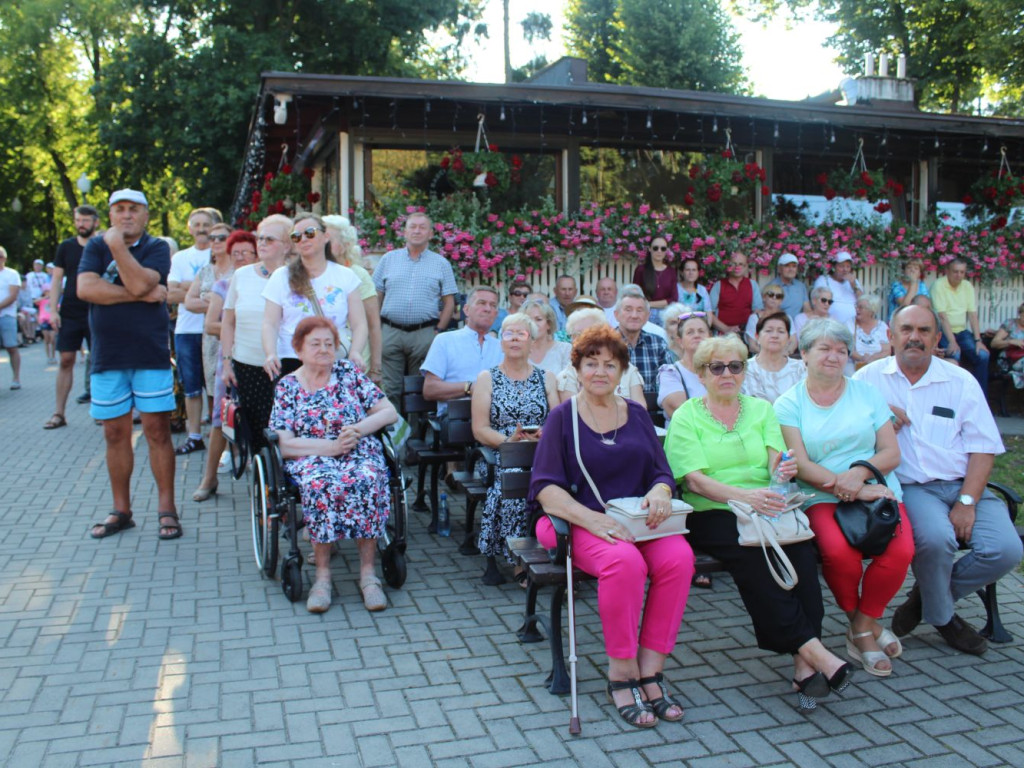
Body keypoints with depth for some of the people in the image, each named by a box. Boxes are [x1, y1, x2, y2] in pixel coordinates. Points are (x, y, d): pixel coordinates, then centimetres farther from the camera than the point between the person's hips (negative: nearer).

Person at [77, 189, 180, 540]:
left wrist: (117, 246, -15)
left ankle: (166, 509, 7)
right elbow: (85, 287, -9)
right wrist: (141, 296, -13)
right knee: (115, 434, 9)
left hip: (150, 355, -3)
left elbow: (139, 283, -17)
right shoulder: (96, 246, 9)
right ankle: (121, 511, 20)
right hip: (107, 356, 3)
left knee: (157, 431, -1)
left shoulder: (157, 248, 1)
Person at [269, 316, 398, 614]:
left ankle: (368, 572, -25)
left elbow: (389, 412, 8)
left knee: (367, 481, -34)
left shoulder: (349, 372, 12)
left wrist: (358, 429, -10)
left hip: (360, 454, 1)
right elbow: (284, 445, -1)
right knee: (322, 485, -36)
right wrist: (329, 446, -13)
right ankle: (322, 574, -24)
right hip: (311, 459, -1)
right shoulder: (287, 386, 9)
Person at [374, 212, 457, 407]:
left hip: (425, 333, 0)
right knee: (389, 389, -1)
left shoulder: (441, 264, 10)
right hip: (390, 332, 1)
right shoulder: (388, 259, 12)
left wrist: (438, 330, -4)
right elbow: (375, 297, 10)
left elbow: (449, 302, 7)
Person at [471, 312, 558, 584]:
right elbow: (480, 429, 1)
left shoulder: (546, 378, 17)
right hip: (500, 457, -1)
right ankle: (519, 561, -21)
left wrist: (543, 434, -16)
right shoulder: (487, 378, 12)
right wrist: (509, 440, -16)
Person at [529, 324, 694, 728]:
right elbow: (545, 487, -5)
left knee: (679, 557, -27)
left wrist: (660, 493, -13)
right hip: (585, 523, -3)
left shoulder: (637, 414, 16)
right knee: (625, 562, -34)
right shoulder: (563, 417, 4)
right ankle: (621, 672, -16)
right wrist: (594, 518, -20)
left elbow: (662, 473, 12)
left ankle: (649, 668, -16)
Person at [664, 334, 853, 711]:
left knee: (801, 545, -30)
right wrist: (743, 495, -26)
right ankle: (811, 648, -31)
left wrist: (784, 470, -22)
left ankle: (805, 665, -32)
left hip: (766, 508, 3)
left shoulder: (761, 409, 18)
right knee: (751, 554, -34)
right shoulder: (686, 417, 5)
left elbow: (776, 463, 4)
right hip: (711, 513, -3)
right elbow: (694, 481, -9)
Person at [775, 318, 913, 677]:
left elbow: (891, 452, 8)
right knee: (840, 552, -32)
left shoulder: (867, 393, 15)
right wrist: (851, 490, -16)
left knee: (900, 550, -26)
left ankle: (863, 623, 1)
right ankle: (863, 625, 0)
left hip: (877, 489, 3)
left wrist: (860, 472, -14)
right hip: (822, 498, -2)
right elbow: (800, 465, -4)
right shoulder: (789, 404, 6)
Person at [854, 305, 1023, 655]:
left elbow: (984, 447, 4)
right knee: (937, 538, -32)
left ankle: (928, 595, 8)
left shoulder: (961, 381, 9)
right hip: (911, 487, -3)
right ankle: (942, 617, 0)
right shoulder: (869, 378, 7)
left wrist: (967, 501, -9)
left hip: (962, 485, 3)